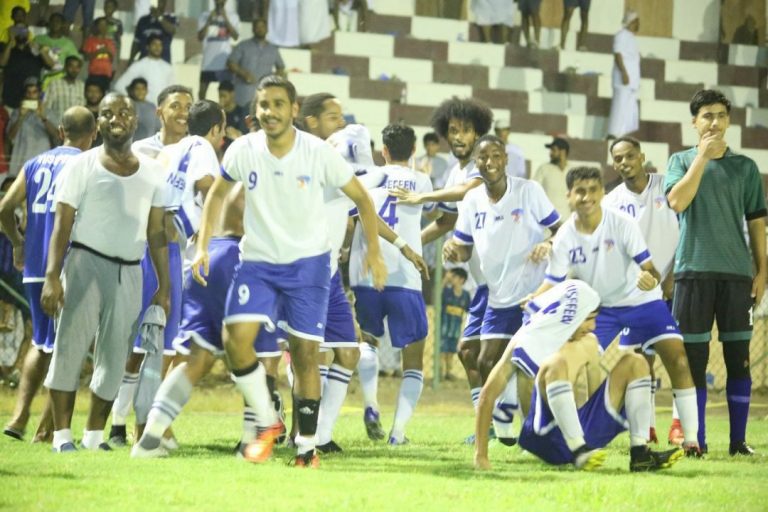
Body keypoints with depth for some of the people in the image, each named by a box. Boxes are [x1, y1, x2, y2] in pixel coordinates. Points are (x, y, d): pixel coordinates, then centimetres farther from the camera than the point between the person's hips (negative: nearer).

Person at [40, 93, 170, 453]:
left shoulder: (151, 173, 10)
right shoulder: (82, 166, -1)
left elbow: (156, 233, 12)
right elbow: (62, 225, -4)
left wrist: (163, 287, 9)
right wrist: (52, 277, -13)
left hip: (130, 271, 4)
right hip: (87, 262, -4)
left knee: (115, 357, 6)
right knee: (70, 348, -6)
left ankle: (94, 434, 16)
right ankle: (62, 434, -2)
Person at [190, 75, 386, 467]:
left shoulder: (319, 153, -12)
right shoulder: (242, 151, -7)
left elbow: (361, 199, 0)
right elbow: (217, 194, 12)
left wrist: (374, 251, -7)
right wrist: (202, 246, 4)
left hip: (308, 262, -1)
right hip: (257, 261, 1)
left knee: (305, 354, -1)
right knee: (236, 338, -18)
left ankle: (307, 446, 10)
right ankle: (267, 423, -1)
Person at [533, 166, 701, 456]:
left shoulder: (622, 224, -21)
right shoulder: (565, 237, -14)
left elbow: (648, 266, -22)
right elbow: (553, 281, -10)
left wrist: (650, 277, -47)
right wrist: (532, 302, -32)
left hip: (642, 301, -3)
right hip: (600, 307, 3)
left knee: (677, 358, -15)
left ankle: (691, 439, -10)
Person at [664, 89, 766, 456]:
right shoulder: (682, 161, 7)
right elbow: (677, 202, -11)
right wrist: (703, 155, -11)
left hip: (737, 273, 1)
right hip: (693, 271, -1)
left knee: (738, 358, 0)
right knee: (693, 359, -1)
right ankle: (696, 439, 5)